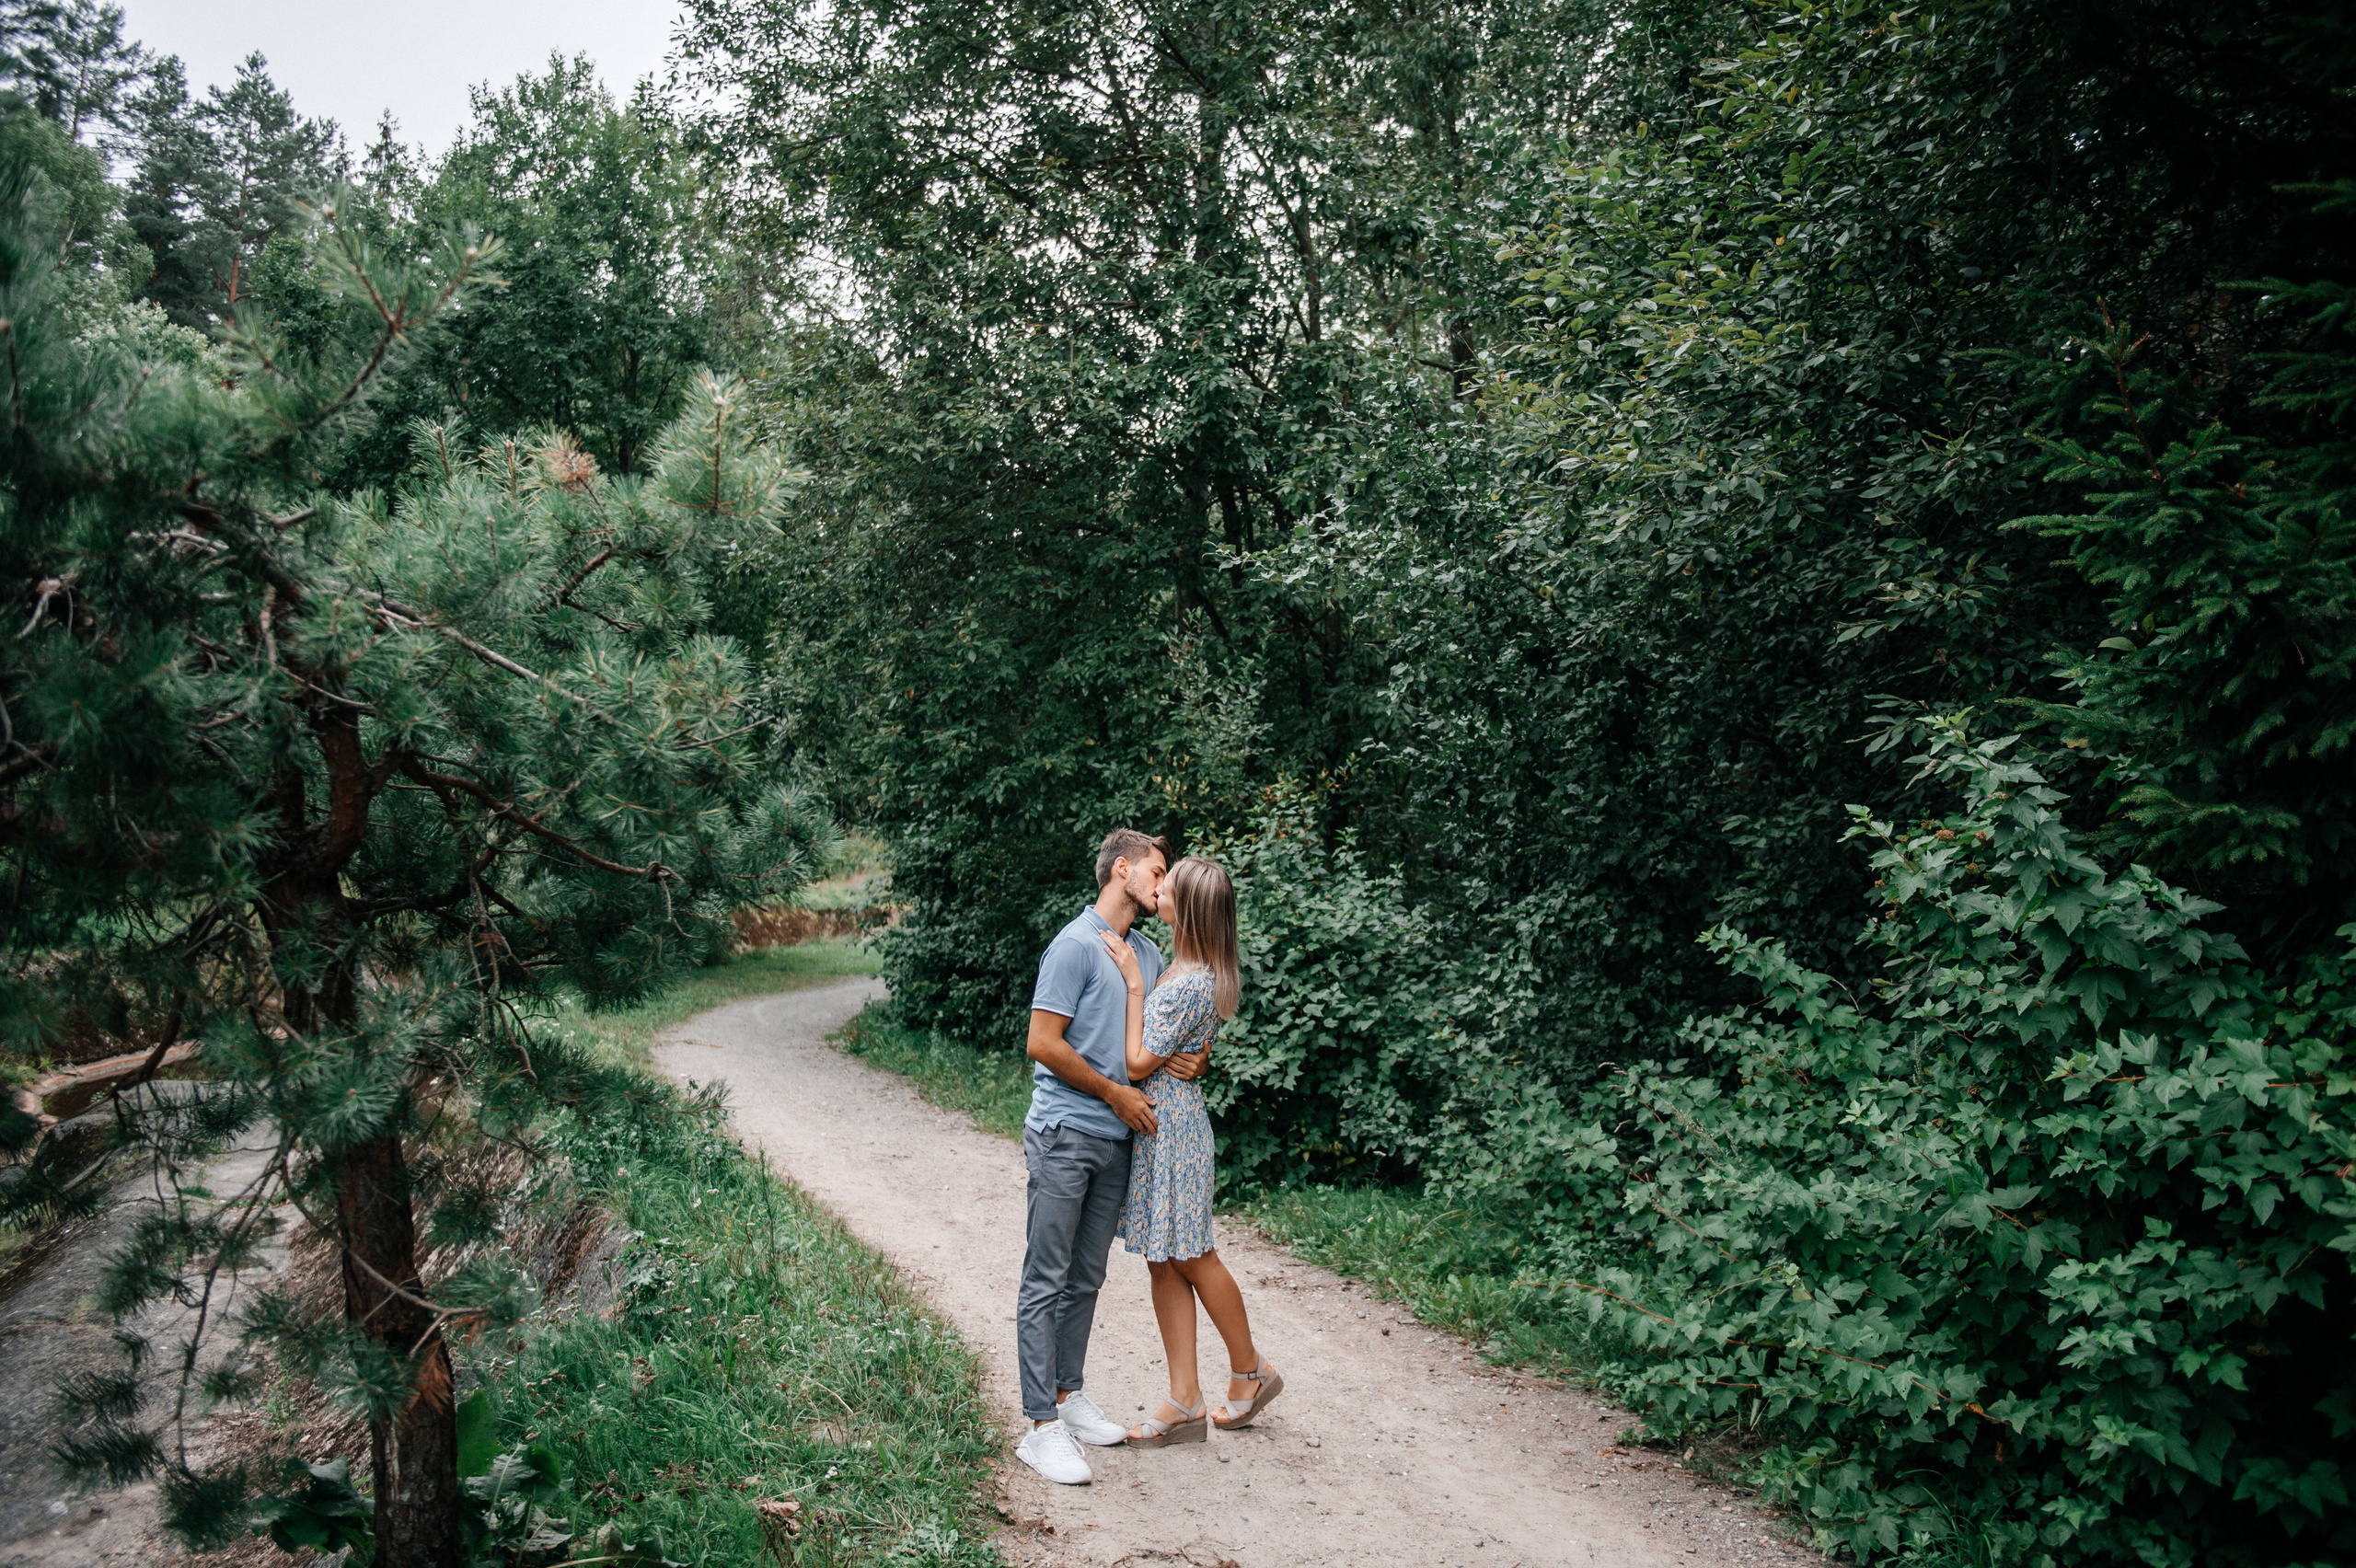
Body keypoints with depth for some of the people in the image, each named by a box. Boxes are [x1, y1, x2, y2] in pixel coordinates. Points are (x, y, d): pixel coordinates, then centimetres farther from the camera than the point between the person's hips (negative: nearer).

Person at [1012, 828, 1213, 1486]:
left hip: (1117, 1138, 8)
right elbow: (1043, 1044, -14)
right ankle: (1042, 1426, 0)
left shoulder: (1147, 953, 15)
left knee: (1086, 1279, 15)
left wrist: (1189, 1057, 3)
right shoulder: (1076, 945, -11)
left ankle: (1070, 1394, 26)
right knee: (1047, 1280, -3)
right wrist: (1116, 1093, -10)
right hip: (1064, 1132, -8)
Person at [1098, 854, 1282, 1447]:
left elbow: (1138, 1063, -16)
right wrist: (1183, 1057, 0)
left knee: (1190, 1256, 6)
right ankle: (1185, 1403, 15)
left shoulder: (1188, 984, -22)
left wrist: (1135, 983, -16)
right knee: (1164, 1261, 10)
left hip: (1168, 1123, -10)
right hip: (1160, 1123, 10)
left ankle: (1251, 1370, 26)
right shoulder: (1203, 970, 8)